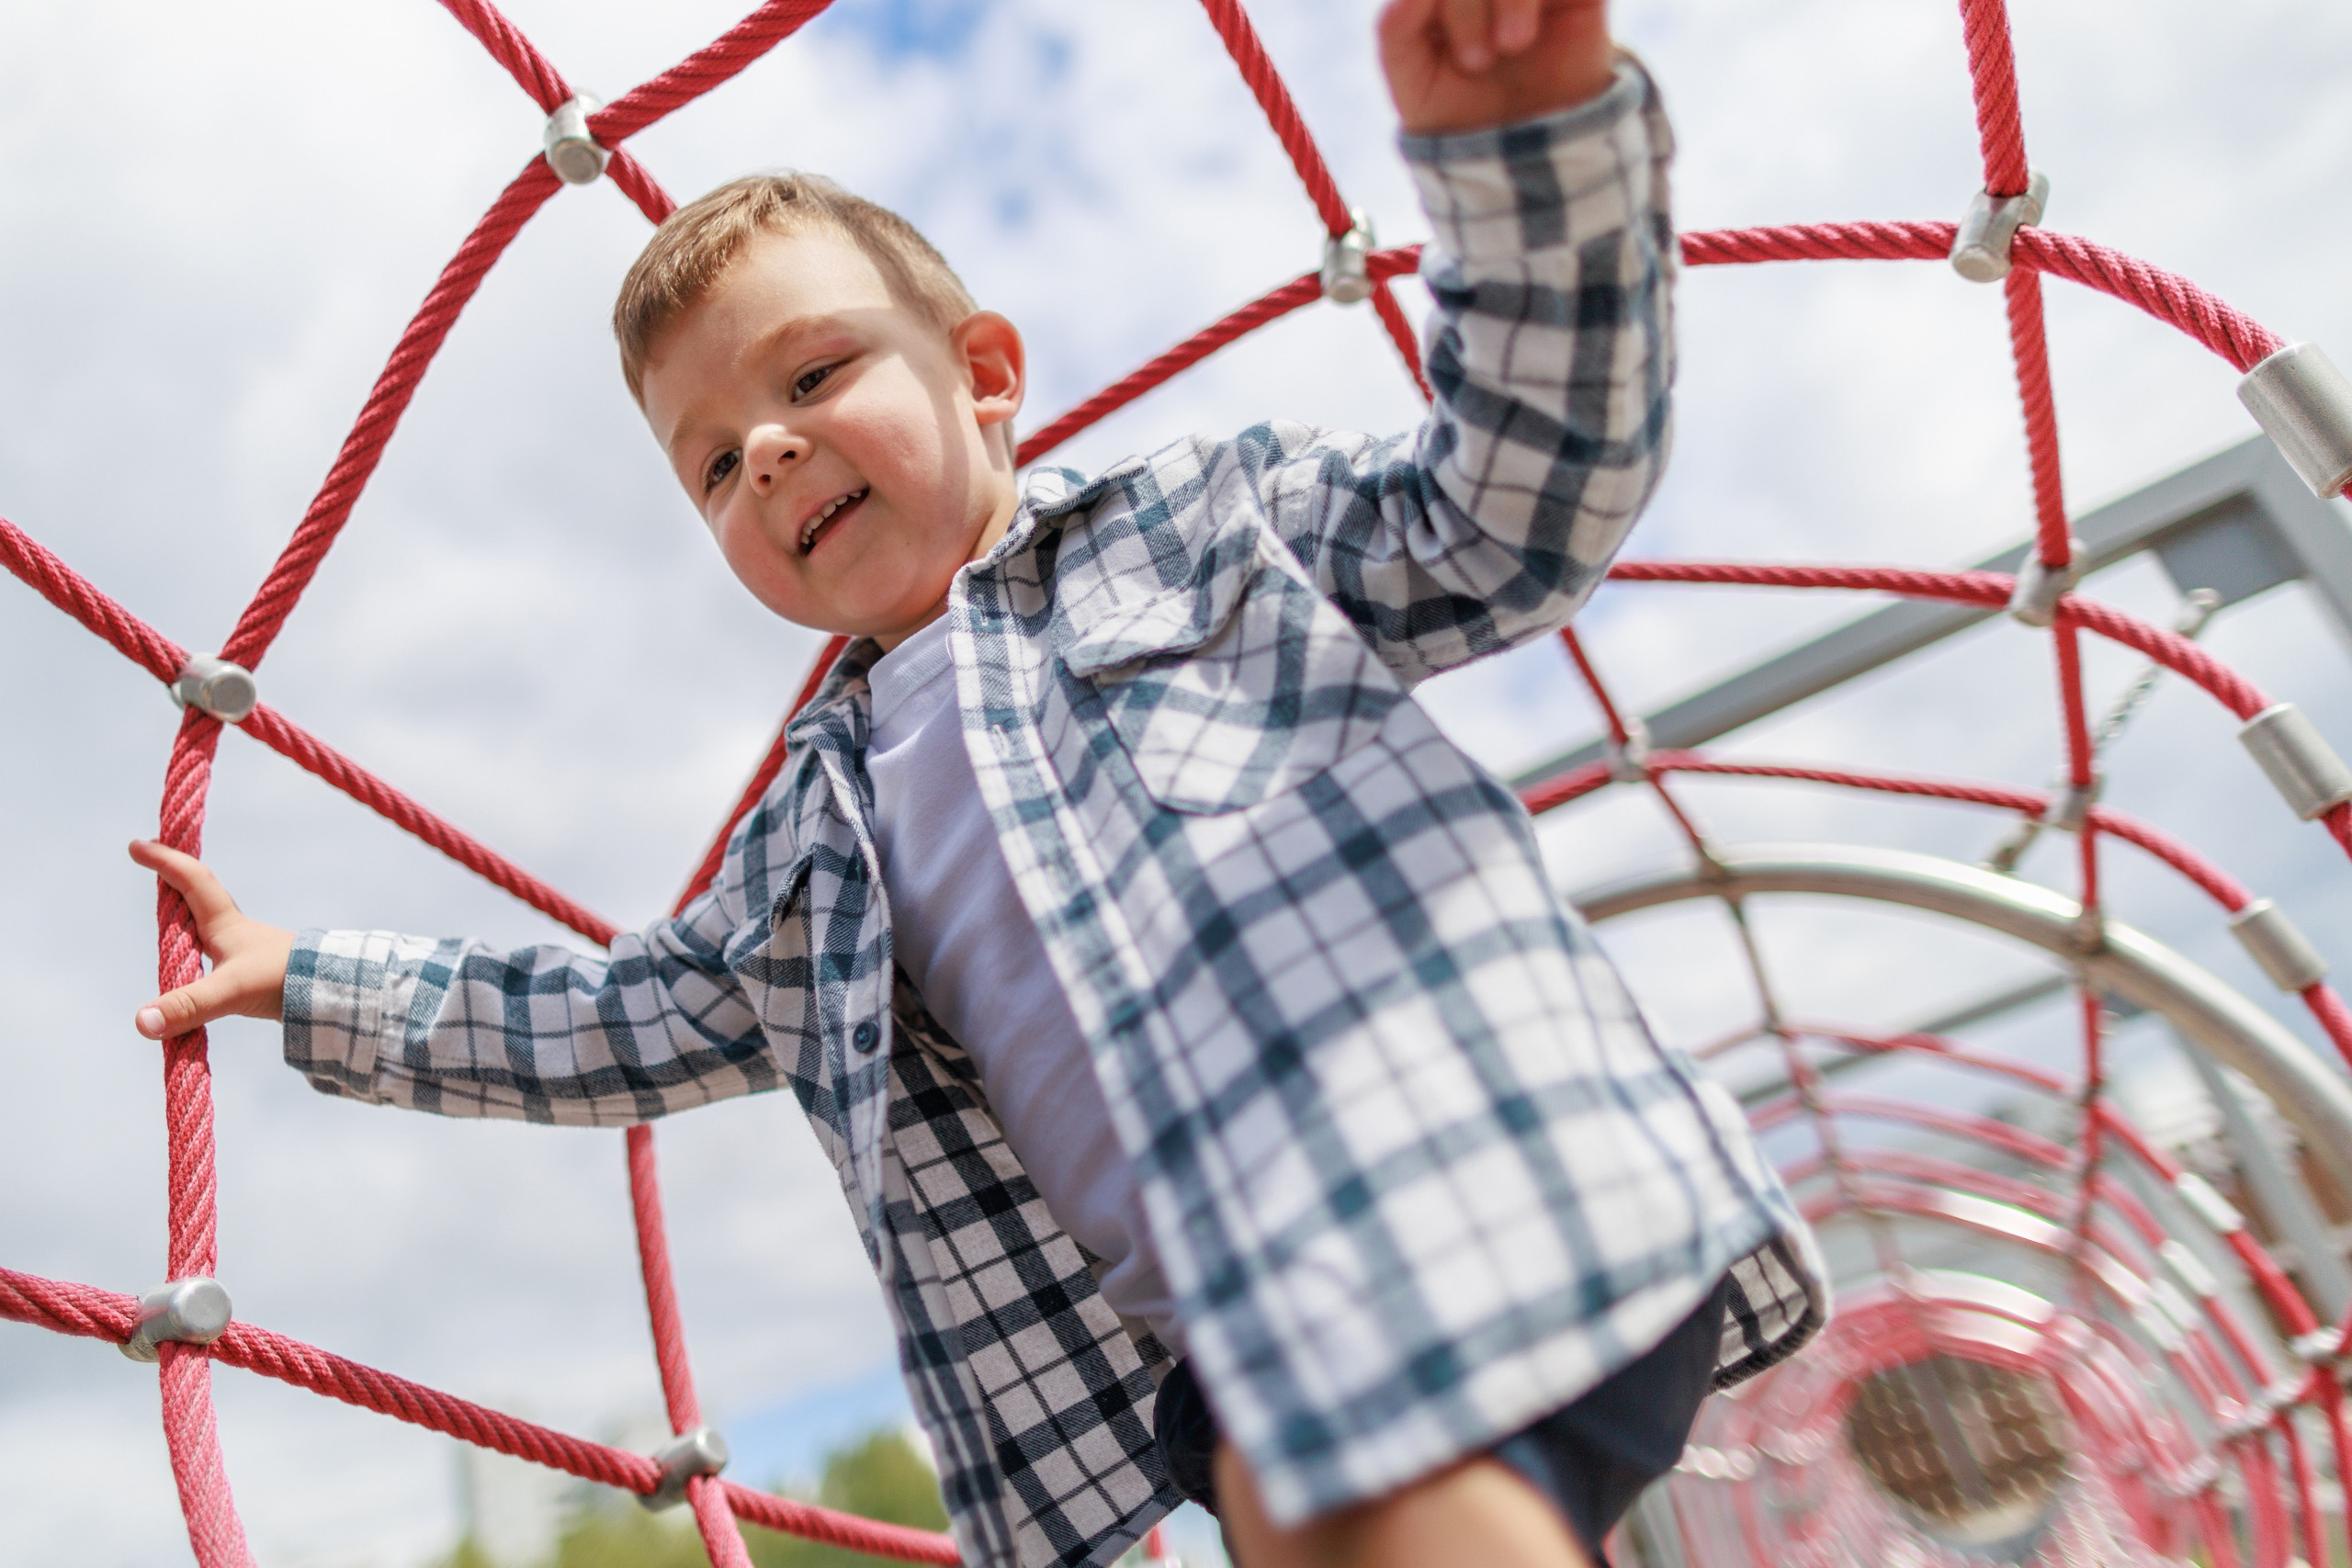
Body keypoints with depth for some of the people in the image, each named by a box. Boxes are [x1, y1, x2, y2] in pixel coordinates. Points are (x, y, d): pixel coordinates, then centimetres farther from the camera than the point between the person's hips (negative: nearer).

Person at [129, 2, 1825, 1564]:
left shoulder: (1207, 514, 11)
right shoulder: (816, 824, 23)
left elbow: (1515, 507, 1)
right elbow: (637, 1017, 34)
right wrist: (309, 982, 36)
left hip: (1471, 1190, -5)